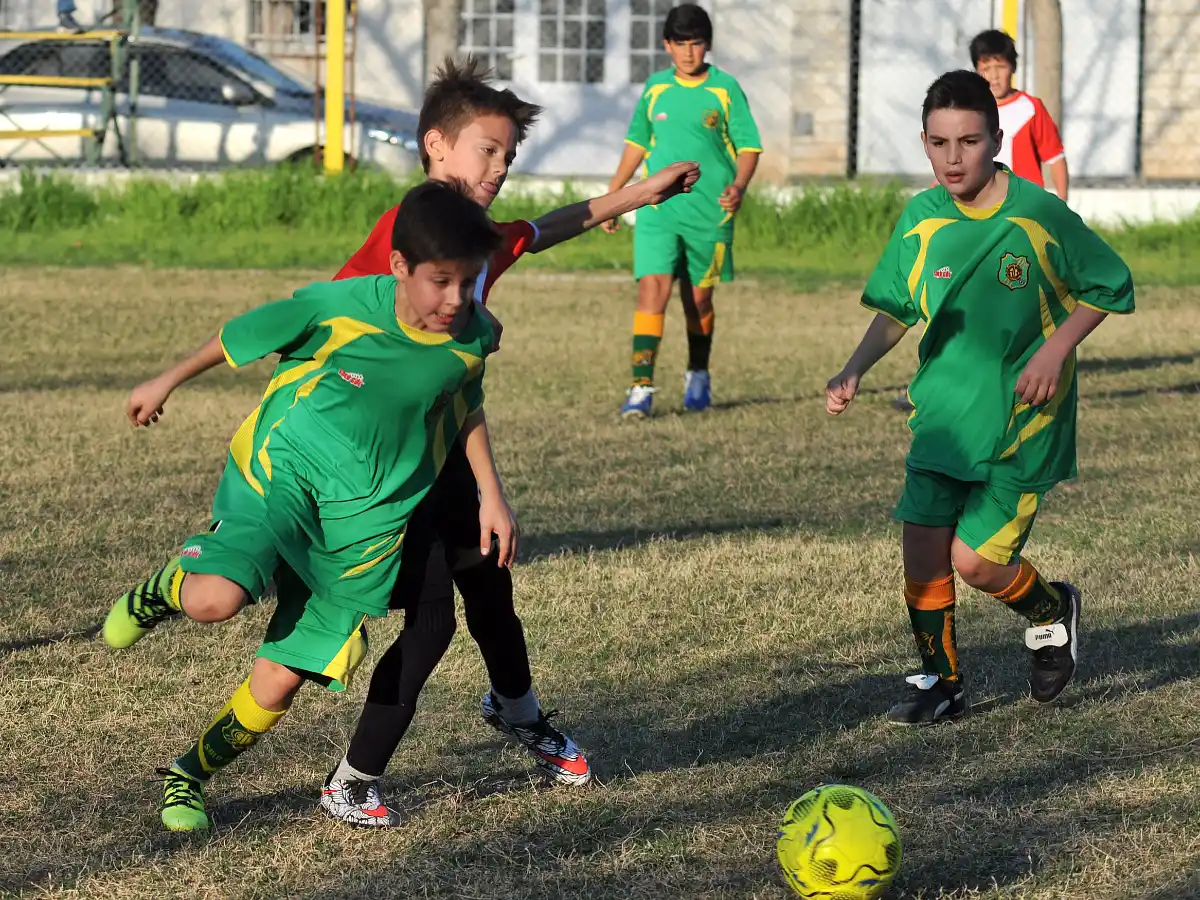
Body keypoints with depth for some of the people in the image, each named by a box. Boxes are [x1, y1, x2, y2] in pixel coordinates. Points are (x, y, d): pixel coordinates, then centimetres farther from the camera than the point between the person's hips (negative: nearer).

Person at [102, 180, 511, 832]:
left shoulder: (470, 341, -4)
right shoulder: (341, 306, -16)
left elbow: (467, 411, 18)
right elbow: (241, 335, 0)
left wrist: (491, 495, 12)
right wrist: (167, 382, 12)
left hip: (363, 523, 3)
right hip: (284, 473, -3)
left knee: (280, 680, 0)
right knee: (214, 601, -30)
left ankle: (188, 775, 25)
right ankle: (166, 588, 9)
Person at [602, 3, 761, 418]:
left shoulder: (725, 88, -1)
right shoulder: (656, 87, 7)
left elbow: (748, 146, -1)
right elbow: (637, 142, 18)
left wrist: (738, 186, -19)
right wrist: (612, 195, 17)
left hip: (709, 211, -1)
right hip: (657, 209, 1)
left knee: (698, 297, 9)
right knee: (652, 288, -13)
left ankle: (698, 377, 33)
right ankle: (641, 388, -17)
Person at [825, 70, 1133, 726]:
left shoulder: (1039, 216, -13)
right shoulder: (921, 218, -3)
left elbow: (1108, 286, -1)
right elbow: (896, 309, 8)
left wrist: (1055, 350, -13)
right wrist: (854, 370, -7)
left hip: (1020, 422, -4)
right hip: (941, 416, 4)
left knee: (975, 560, -8)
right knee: (922, 549, -4)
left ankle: (1052, 611, 25)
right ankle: (941, 683, 15)